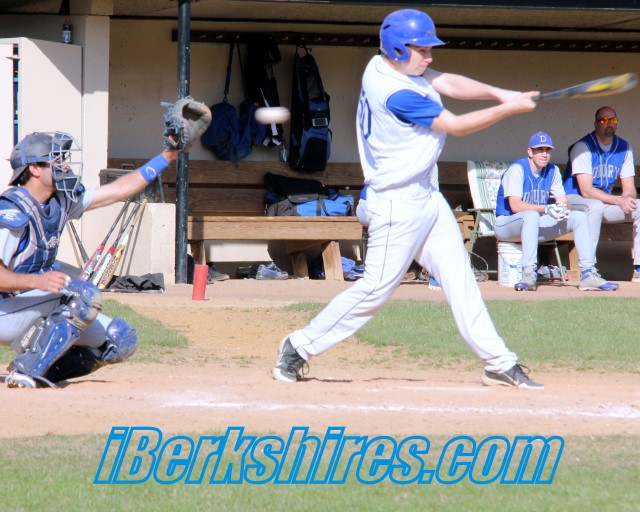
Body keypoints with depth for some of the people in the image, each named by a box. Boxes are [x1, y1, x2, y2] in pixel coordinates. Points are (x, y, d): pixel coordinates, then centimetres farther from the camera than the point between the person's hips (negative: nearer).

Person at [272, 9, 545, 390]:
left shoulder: (384, 65, 3)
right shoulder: (396, 93, -24)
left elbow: (449, 84, 4)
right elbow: (456, 125, -18)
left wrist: (498, 93, -10)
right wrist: (508, 109, -12)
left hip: (425, 197, 10)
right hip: (398, 204, -10)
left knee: (460, 279, 8)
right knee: (377, 288, -5)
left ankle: (498, 363, 10)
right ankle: (300, 347, 7)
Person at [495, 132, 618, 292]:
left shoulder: (553, 171, 6)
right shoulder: (517, 169, -15)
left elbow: (564, 201, 1)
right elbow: (515, 206, -26)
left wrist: (564, 209, -25)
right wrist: (547, 209, -38)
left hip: (537, 224, 7)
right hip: (507, 223, -7)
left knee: (579, 216, -8)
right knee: (532, 215, -39)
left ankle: (588, 274, -15)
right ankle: (529, 275, -42)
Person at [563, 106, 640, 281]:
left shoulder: (624, 148, 3)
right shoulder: (583, 147, -16)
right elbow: (586, 190, -23)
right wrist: (619, 201, -32)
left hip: (606, 201, 7)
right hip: (574, 199, -6)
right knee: (595, 206, -39)